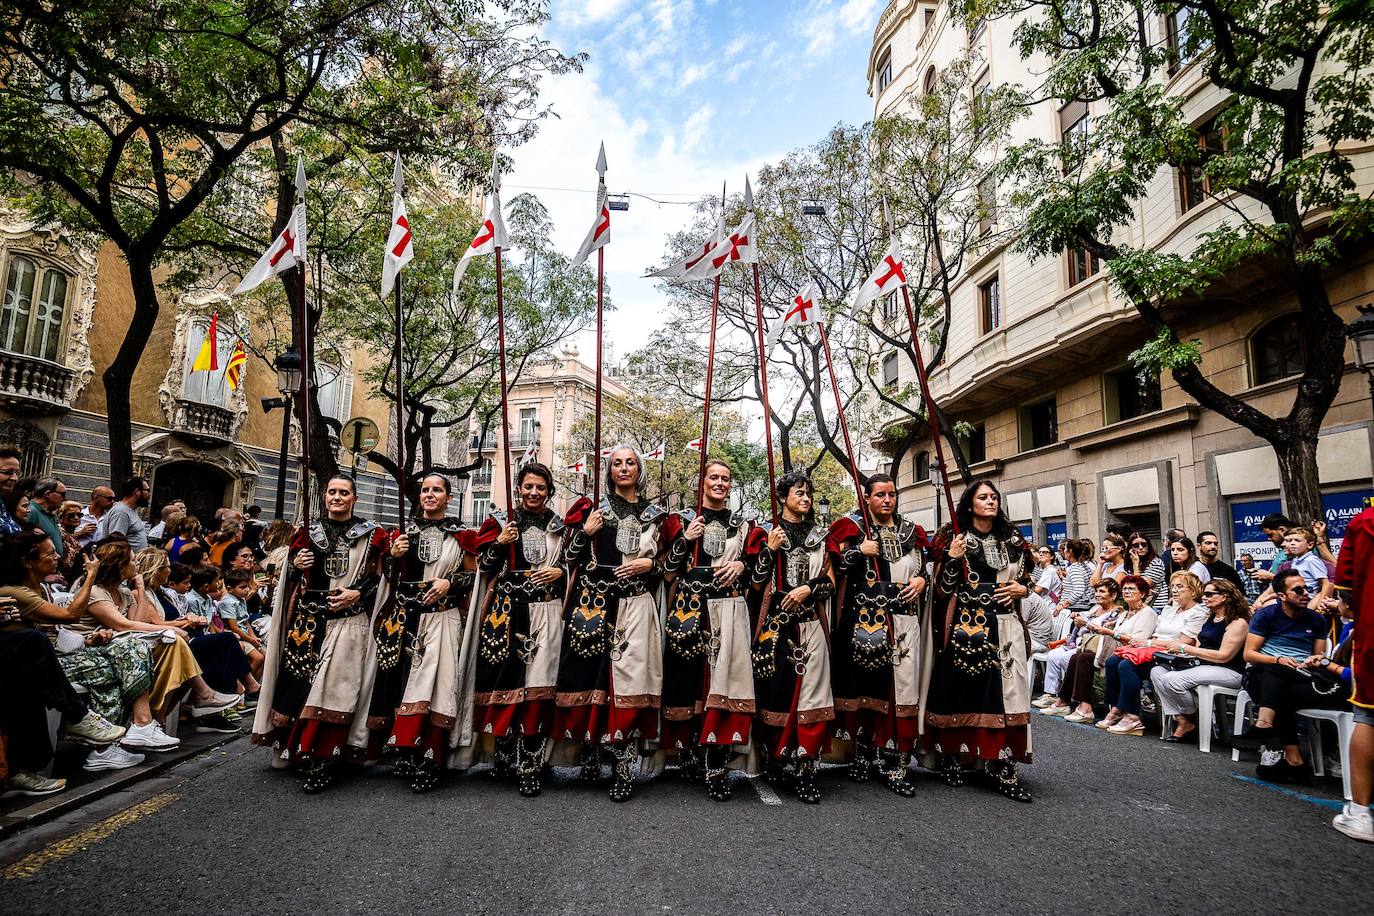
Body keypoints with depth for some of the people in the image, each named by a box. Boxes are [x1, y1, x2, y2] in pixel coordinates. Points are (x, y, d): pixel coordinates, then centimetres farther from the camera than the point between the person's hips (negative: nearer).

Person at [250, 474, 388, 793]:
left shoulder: (371, 535, 4)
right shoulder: (308, 532, 13)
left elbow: (379, 577, 2)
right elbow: (290, 578, 17)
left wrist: (357, 593, -14)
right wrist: (296, 565, -4)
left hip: (349, 621, -3)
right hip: (308, 620, 3)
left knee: (334, 688, -7)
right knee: (300, 684, 1)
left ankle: (323, 762, -1)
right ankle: (301, 750, 19)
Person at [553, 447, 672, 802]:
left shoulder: (655, 516, 14)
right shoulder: (594, 510, 10)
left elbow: (666, 563, 16)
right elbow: (572, 558, 7)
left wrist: (649, 564, -3)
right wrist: (586, 532, -9)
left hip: (637, 606, 1)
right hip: (595, 603, 0)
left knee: (630, 677, -7)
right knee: (592, 673, -3)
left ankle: (623, 763, -1)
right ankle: (590, 749, 15)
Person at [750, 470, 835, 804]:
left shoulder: (819, 535, 15)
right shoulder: (769, 532, 6)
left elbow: (830, 583, 12)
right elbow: (757, 583, -1)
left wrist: (808, 589, -6)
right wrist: (770, 550, -12)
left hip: (810, 625, 2)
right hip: (776, 623, -2)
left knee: (811, 695, -5)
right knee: (776, 692, 0)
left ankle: (804, 770, 0)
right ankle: (775, 758, 18)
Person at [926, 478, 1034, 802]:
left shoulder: (1013, 540, 13)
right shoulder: (953, 538, 2)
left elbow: (1026, 581, 22)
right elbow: (942, 590, -2)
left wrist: (1021, 589, 0)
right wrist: (953, 559, -16)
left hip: (1004, 629, 3)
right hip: (964, 627, -3)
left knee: (1004, 694, -2)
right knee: (959, 693, 0)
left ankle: (1003, 767, 5)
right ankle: (952, 760, 14)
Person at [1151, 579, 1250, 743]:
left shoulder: (1238, 622, -9)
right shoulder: (1210, 619, 19)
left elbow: (1223, 656, -17)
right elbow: (1199, 646, 20)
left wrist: (1186, 648, -14)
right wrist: (1178, 650, -2)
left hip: (1227, 672, -9)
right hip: (1201, 665, 9)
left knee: (1172, 680, -27)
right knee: (1157, 672, -11)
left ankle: (1193, 722, -2)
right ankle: (1182, 721, -14)